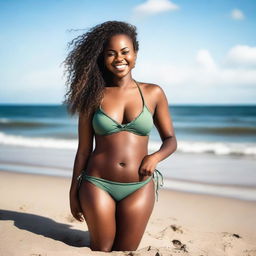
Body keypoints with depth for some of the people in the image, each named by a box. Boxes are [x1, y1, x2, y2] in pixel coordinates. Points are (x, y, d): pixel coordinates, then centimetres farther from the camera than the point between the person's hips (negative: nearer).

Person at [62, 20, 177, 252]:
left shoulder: (153, 93, 1)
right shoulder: (93, 96, 1)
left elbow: (170, 140, 8)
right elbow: (83, 149, 5)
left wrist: (155, 157, -13)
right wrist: (74, 191, 6)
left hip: (139, 188, 0)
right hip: (98, 186, 0)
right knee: (101, 250, 12)